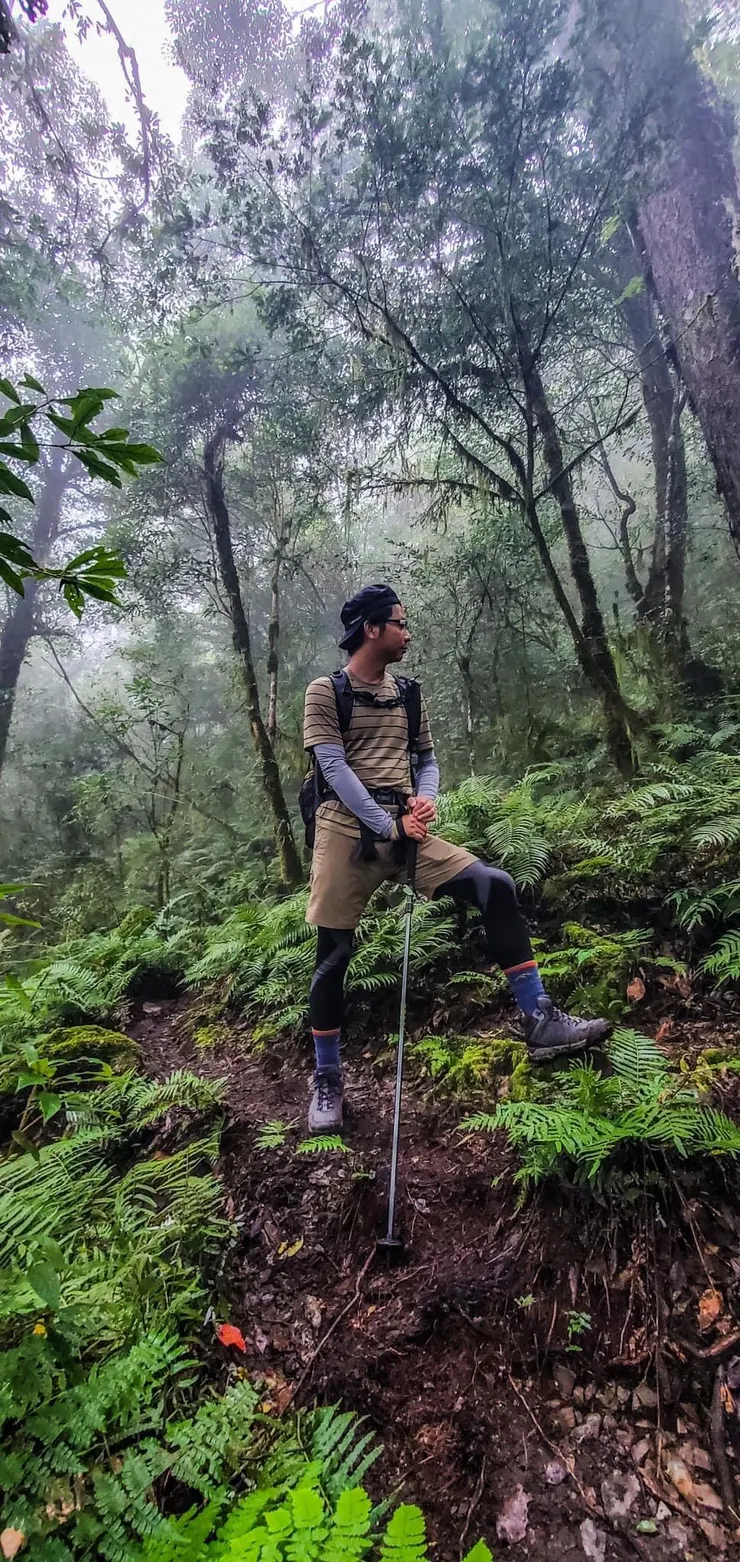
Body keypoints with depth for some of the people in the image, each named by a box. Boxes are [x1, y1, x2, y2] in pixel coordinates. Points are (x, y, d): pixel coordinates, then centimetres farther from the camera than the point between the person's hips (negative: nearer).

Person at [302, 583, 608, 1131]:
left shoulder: (407, 693, 17)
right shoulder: (325, 691, 1)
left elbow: (428, 760, 17)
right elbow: (334, 769, -10)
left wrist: (425, 801, -6)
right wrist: (389, 825, -15)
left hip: (407, 829, 4)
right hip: (346, 832, -4)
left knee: (496, 886, -13)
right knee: (333, 954, 1)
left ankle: (540, 1023, -6)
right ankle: (327, 1081, 20)